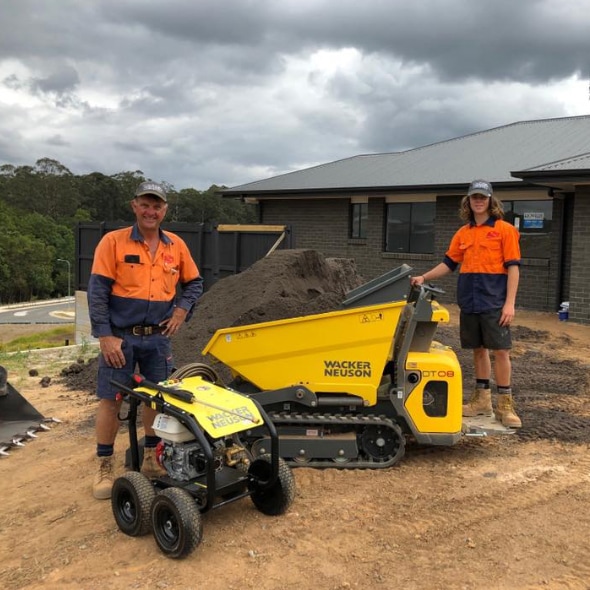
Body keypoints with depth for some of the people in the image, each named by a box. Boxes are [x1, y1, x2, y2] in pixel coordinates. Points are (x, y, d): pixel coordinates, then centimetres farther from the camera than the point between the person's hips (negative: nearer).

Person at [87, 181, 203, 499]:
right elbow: (97, 291, -10)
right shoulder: (113, 241, -7)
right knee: (110, 399, 1)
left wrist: (182, 309, -2)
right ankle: (105, 467, 14)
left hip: (158, 337, 4)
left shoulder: (176, 245, 4)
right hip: (120, 336, -3)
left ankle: (150, 457, 28)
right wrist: (105, 336, -15)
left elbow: (194, 283, 16)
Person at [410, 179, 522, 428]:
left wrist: (510, 303, -13)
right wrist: (423, 278, 2)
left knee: (500, 351, -2)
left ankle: (505, 405, 8)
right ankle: (482, 400, 22)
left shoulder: (505, 229, -3)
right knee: (478, 350, 12)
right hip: (469, 302, 5)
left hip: (494, 302, -4)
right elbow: (449, 263, 14)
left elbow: (513, 267, -7)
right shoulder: (462, 233, 11)